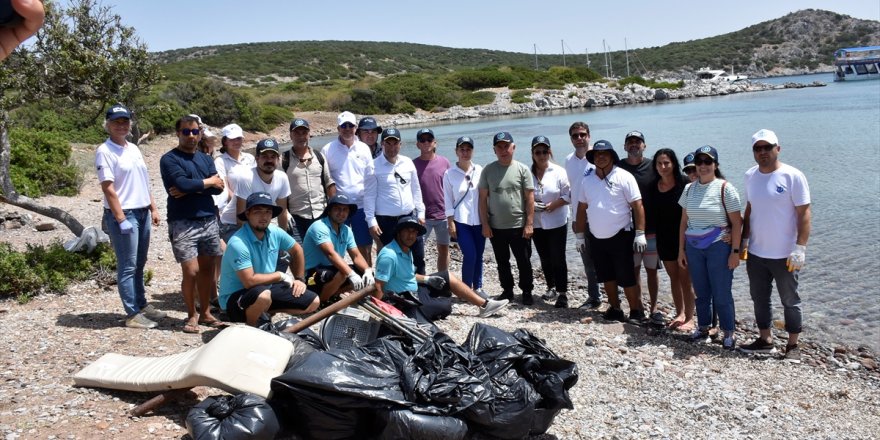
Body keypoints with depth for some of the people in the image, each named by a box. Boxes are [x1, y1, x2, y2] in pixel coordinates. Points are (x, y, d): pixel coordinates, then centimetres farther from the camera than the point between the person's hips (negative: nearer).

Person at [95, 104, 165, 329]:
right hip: (123, 214, -8)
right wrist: (121, 219, -18)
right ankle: (132, 314, 4)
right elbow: (108, 188, -15)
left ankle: (142, 305, 26)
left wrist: (153, 208, 14)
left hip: (142, 213, 8)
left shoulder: (133, 148, 13)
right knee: (127, 267, -2)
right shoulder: (105, 151, -10)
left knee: (139, 264, 16)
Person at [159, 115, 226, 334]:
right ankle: (191, 315, 11)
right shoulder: (169, 159, -3)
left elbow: (218, 187, -1)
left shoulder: (205, 158, 13)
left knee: (207, 268, 10)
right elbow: (182, 184, -19)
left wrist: (192, 188, -14)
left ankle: (205, 312, 22)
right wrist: (207, 182, -5)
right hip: (183, 224, -5)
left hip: (209, 221, 5)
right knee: (191, 270, -8)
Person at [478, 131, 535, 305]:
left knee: (524, 262, 5)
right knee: (502, 262, 14)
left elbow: (530, 198, -3)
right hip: (496, 227, 2)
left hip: (519, 226, -2)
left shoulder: (522, 169, -3)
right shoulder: (488, 170, 1)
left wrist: (529, 223, -8)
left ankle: (527, 292, 20)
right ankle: (507, 290, 29)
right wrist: (485, 224, -2)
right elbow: (483, 198, 2)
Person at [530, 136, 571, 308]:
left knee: (558, 259, -2)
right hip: (537, 223, 4)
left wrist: (554, 204, -19)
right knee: (545, 259, 15)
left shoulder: (559, 172, -7)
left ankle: (562, 293, 4)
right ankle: (551, 288, 31)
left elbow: (568, 194, -8)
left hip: (557, 222, -4)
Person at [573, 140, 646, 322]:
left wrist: (640, 233, -16)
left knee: (626, 278, -2)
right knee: (607, 277, 13)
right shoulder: (587, 179, 6)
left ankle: (637, 312, 10)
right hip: (596, 238, 5)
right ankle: (615, 309, 26)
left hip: (620, 237, -5)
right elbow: (582, 208, 11)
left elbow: (637, 206, -12)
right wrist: (579, 235, 10)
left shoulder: (624, 177, -9)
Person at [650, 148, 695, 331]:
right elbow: (649, 212, 8)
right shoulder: (654, 186, 3)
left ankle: (689, 318, 12)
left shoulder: (684, 183, -12)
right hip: (664, 239, 5)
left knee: (685, 278, 1)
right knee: (673, 277, 15)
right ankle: (680, 314, 27)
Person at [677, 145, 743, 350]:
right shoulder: (689, 189, 7)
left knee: (721, 293, 1)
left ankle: (729, 333, 15)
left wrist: (735, 251, -11)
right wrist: (681, 250, 9)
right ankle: (703, 328, 25)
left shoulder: (724, 188, -7)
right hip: (693, 248, 4)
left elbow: (736, 222, -7)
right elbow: (684, 222, 11)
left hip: (719, 247, -4)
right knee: (701, 292, 12)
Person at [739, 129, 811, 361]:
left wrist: (800, 248, -17)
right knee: (759, 298, 15)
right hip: (755, 253, 5)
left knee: (790, 301, 8)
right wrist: (744, 241, 10)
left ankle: (793, 345, 21)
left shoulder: (793, 176, -12)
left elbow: (804, 214, -12)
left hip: (784, 255, -5)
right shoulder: (750, 176, 5)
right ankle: (765, 340, 29)